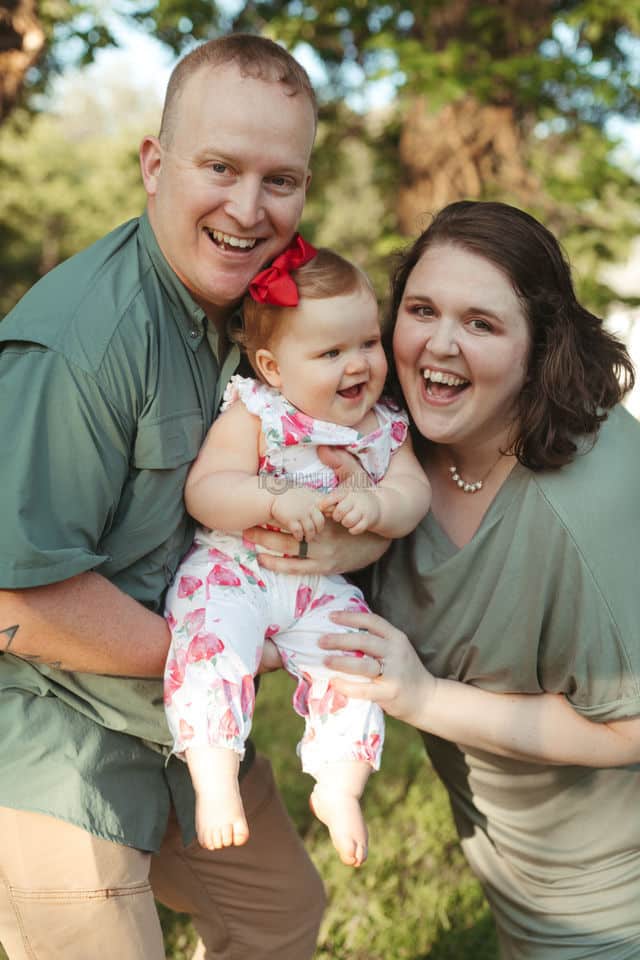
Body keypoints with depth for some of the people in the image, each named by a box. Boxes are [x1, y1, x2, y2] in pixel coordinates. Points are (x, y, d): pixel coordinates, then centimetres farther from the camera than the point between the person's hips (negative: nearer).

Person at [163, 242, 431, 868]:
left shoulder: (384, 426, 6)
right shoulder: (252, 415, -8)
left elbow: (412, 493, -1)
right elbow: (203, 492, -16)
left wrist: (377, 504, -23)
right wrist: (275, 502, -31)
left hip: (322, 586, 4)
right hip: (232, 568, -3)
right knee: (213, 643, -29)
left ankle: (339, 786, 2)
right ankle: (214, 777, -20)